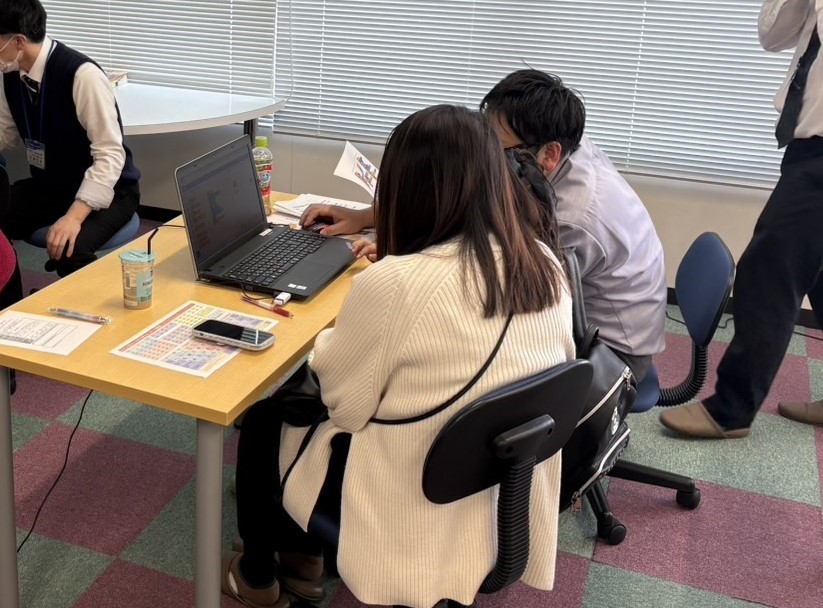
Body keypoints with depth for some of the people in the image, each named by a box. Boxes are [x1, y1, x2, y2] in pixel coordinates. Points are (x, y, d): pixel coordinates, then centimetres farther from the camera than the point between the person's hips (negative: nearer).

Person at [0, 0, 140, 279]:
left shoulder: (81, 74, -26)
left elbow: (110, 156, -26)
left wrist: (74, 215, -35)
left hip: (105, 189, -7)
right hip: (47, 186, 7)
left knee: (70, 250, -35)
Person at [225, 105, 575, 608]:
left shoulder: (394, 284, -28)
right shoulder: (545, 263, -8)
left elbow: (343, 404, -15)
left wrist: (331, 340, 6)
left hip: (415, 515, -6)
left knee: (265, 414, 20)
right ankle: (302, 555, 38)